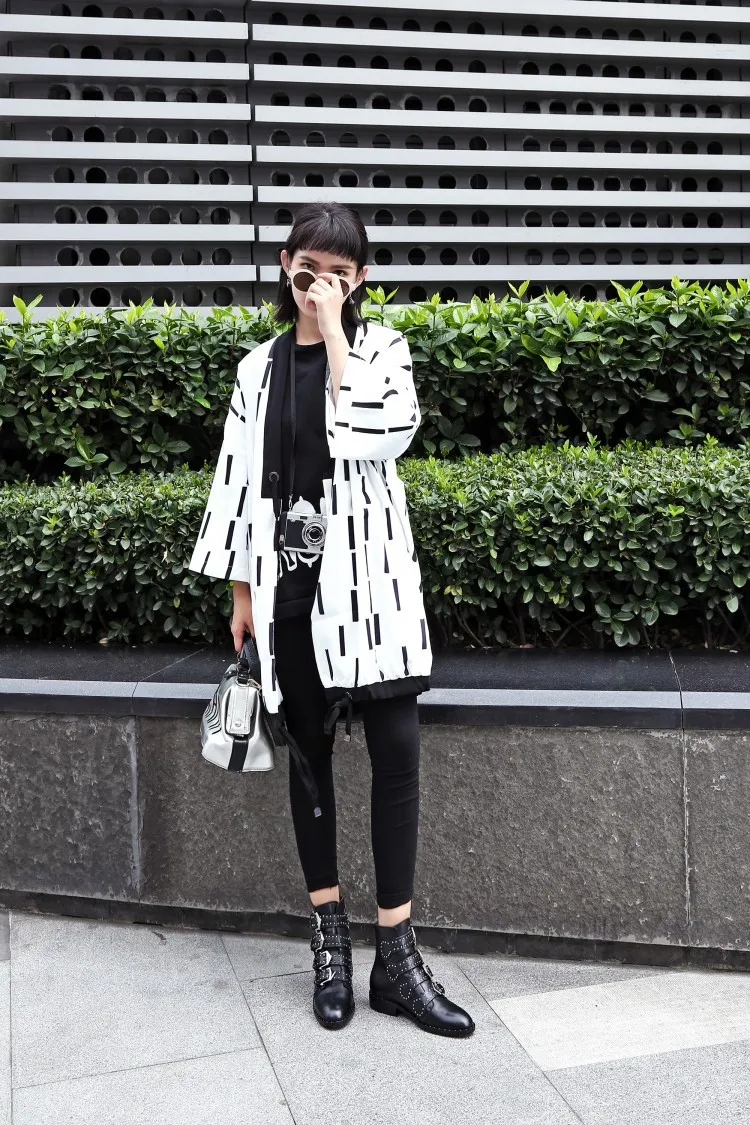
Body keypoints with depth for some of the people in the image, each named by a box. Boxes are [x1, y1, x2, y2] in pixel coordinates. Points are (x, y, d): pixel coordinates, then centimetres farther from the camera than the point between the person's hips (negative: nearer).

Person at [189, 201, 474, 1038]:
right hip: (288, 582, 3)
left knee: (397, 749, -8)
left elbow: (382, 435, -15)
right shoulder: (262, 366, 10)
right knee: (308, 751, 8)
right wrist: (241, 591, 7)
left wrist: (335, 338, -10)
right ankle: (330, 938, 20)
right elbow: (240, 478, 10)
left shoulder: (379, 348, 4)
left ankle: (396, 957, 2)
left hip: (366, 576, -2)